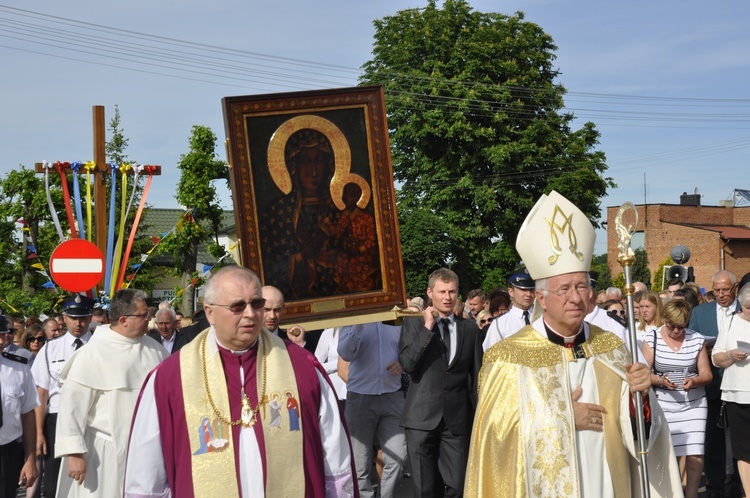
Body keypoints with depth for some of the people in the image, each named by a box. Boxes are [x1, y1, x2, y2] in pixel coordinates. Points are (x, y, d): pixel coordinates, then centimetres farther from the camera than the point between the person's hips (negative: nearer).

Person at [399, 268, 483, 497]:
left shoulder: (470, 328, 8)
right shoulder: (413, 323, 3)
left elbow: (476, 375, 12)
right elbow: (406, 364, -10)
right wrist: (427, 328, -13)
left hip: (457, 418, 1)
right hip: (422, 417, -1)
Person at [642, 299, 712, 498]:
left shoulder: (697, 339, 3)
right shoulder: (652, 338, -1)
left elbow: (706, 374, 3)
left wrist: (694, 381, -19)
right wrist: (660, 381, -22)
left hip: (693, 404, 1)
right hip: (663, 405, -1)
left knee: (695, 455, -5)